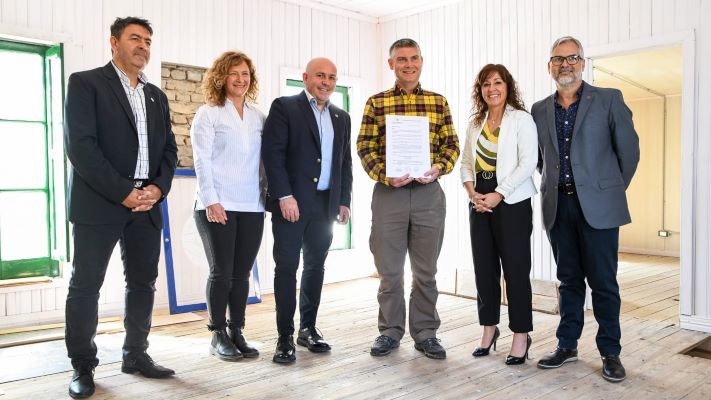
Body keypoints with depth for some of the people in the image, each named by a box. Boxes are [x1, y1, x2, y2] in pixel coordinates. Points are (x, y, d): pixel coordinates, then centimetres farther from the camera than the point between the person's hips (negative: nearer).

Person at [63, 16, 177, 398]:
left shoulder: (156, 95, 17)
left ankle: (135, 355, 23)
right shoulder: (85, 82, 0)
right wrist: (123, 192, -16)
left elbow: (169, 148, 14)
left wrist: (158, 187, -5)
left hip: (147, 205, 6)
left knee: (143, 283, 10)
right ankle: (83, 367, 14)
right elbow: (80, 144, -11)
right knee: (85, 285, 1)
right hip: (98, 203, -5)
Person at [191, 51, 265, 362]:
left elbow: (265, 159, 13)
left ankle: (237, 333, 19)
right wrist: (211, 201, -14)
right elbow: (201, 160, -7)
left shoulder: (259, 117, 12)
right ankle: (218, 336, 14)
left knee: (242, 273, 8)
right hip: (217, 206, -4)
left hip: (252, 207, 4)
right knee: (221, 273, 1)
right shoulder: (208, 114, 0)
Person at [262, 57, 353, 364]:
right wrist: (284, 196, -16)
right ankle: (285, 337, 7)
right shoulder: (284, 107, -1)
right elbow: (272, 153, -10)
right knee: (286, 267, -1)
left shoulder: (341, 117, 16)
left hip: (326, 205, 5)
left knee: (315, 266, 11)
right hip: (291, 203, -5)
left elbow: (345, 163, 16)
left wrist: (344, 201, 9)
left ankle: (308, 328, 24)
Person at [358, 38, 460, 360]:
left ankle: (425, 333, 23)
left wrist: (438, 168, -11)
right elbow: (365, 147, 0)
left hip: (428, 192, 1)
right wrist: (385, 175, -15)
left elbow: (451, 144, 8)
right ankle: (390, 331, 23)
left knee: (426, 270, 9)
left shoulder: (438, 102, 9)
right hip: (388, 192, -1)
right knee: (389, 269, 7)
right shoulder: (376, 103, 4)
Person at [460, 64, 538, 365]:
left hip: (512, 202, -5)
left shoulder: (521, 119, -2)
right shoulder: (475, 123, 14)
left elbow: (527, 163, -10)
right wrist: (472, 192, -5)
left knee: (515, 270, -1)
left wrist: (498, 195, -15)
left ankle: (521, 336, 12)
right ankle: (489, 329, 23)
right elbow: (466, 162, 13)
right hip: (479, 202, 5)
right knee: (484, 268, 9)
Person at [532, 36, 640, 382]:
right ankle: (567, 345, 22)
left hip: (597, 205, -3)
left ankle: (610, 352, 16)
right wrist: (553, 187, 11)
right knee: (569, 280, 12)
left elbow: (629, 150, 2)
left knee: (603, 282, 2)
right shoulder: (540, 110, 10)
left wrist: (612, 189, 6)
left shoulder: (609, 100, 0)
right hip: (558, 206, 3)